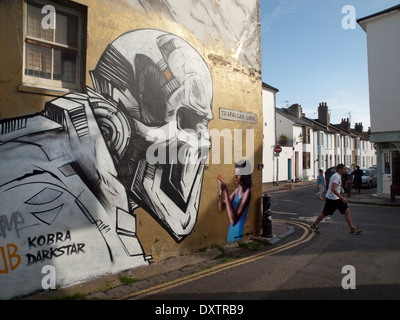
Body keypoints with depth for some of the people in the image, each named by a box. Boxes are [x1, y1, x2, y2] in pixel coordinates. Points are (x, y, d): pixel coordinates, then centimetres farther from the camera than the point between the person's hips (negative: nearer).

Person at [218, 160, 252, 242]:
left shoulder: (247, 192, -21)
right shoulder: (237, 190, 2)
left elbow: (233, 221, -28)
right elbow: (221, 208, 8)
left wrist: (226, 192, -28)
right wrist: (221, 191, -10)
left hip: (239, 235, -7)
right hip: (231, 230, 7)